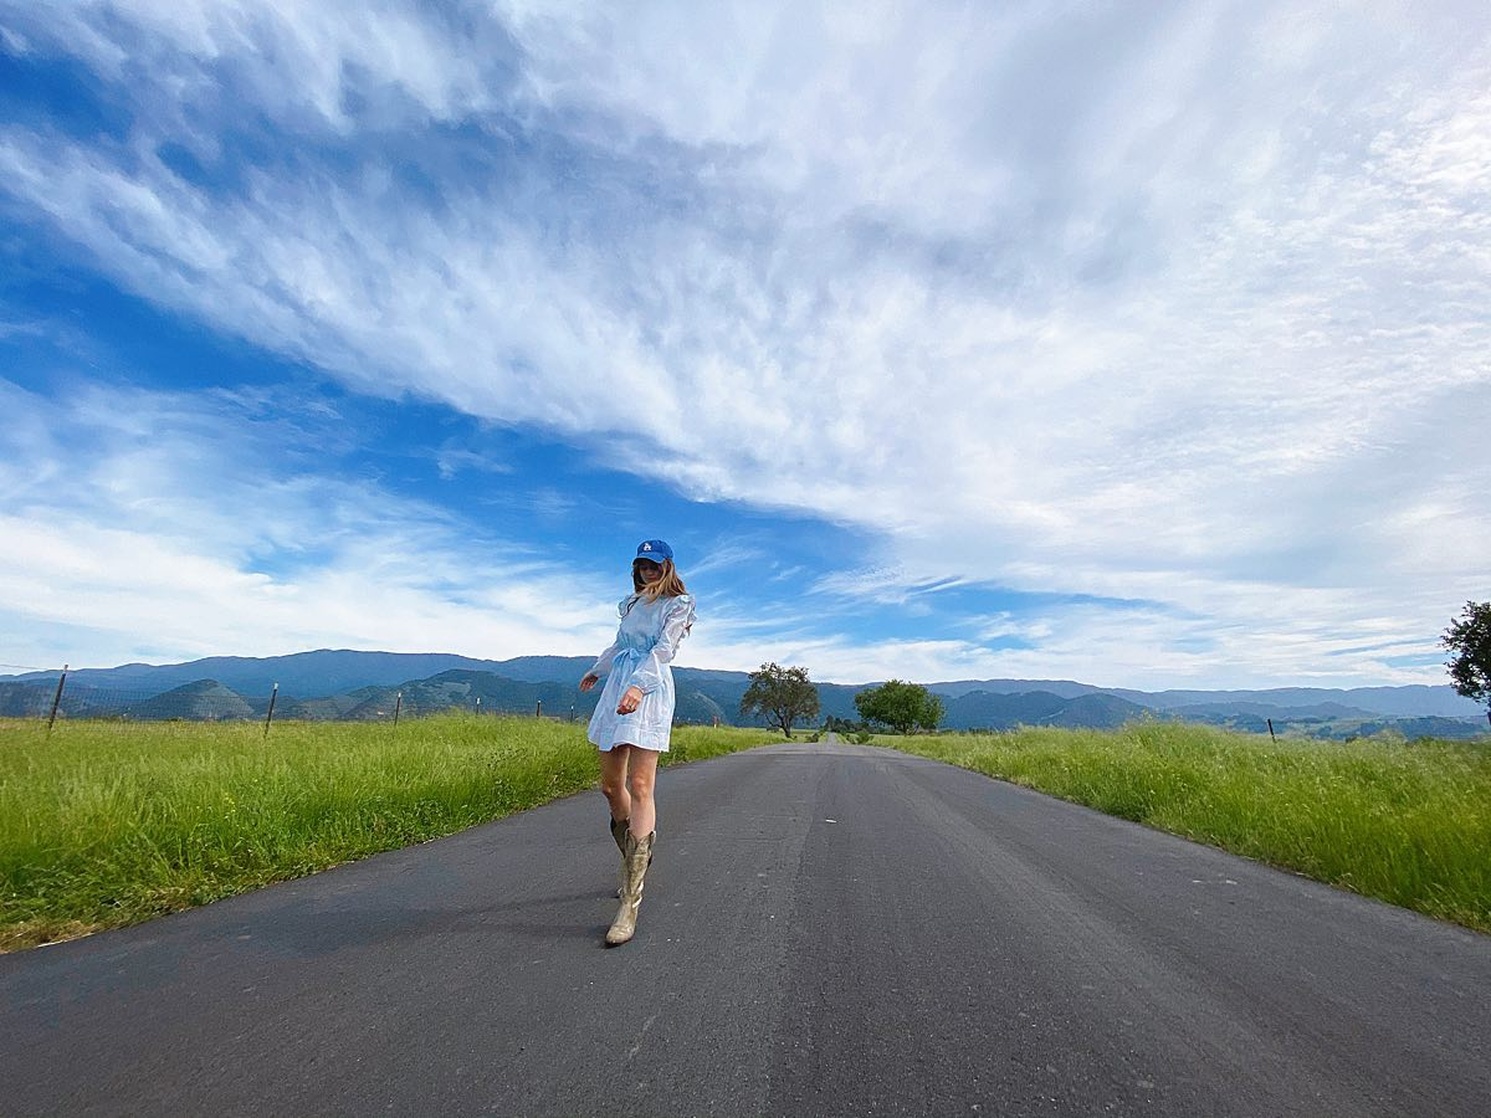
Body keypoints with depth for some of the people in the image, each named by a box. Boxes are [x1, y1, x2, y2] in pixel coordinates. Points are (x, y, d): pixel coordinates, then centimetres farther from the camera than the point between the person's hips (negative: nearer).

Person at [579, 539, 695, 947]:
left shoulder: (677, 605, 1)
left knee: (639, 787, -15)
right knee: (610, 786, 10)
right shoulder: (632, 603, 20)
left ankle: (631, 902, -15)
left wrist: (638, 685, -29)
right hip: (616, 688, 7)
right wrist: (597, 670, 49)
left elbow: (663, 649, -13)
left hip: (649, 691, -7)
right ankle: (633, 861, 31)